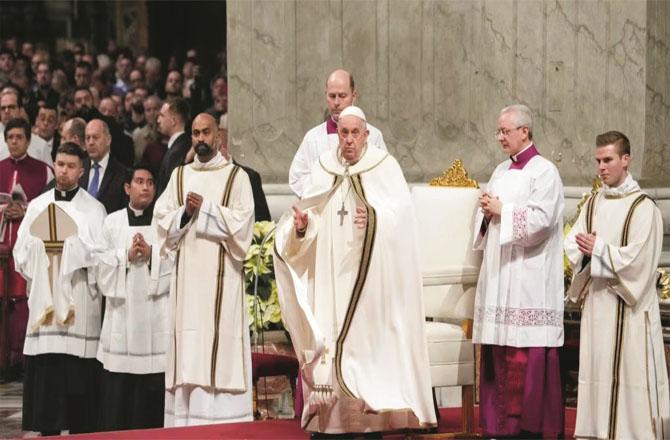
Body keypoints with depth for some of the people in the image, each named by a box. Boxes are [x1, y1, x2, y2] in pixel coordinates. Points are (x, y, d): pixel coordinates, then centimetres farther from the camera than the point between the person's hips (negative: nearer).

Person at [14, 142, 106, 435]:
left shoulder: (93, 209, 5)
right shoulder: (37, 206, 13)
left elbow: (100, 254, -2)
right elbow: (21, 252, 12)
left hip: (79, 300, -2)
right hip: (44, 298, 3)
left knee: (79, 375, -5)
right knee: (45, 375, -1)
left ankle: (81, 431, -1)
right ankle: (48, 430, 3)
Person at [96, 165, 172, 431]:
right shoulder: (112, 222, 12)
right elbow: (103, 265, 6)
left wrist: (152, 254, -13)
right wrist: (126, 255, -9)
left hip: (156, 309, -1)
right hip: (122, 309, 1)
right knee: (118, 387, -1)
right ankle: (115, 432, 4)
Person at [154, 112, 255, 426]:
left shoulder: (236, 176, 4)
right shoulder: (179, 176, 15)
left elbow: (241, 222, -6)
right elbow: (162, 220, 9)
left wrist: (205, 208, -10)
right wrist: (186, 212, -9)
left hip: (221, 274, -3)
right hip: (188, 273, 3)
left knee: (221, 340, -9)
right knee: (188, 346, -1)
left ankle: (224, 420, -8)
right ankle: (186, 419, 0)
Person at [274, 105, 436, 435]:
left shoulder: (384, 166, 0)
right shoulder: (324, 168, 11)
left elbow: (401, 212, -9)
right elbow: (313, 220, 9)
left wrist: (375, 219, -27)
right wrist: (302, 225, -13)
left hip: (371, 271, -3)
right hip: (332, 271, 3)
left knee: (370, 335, -6)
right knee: (331, 336, -2)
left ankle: (374, 413, -3)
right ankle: (333, 416, 0)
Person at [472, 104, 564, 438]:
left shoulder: (544, 171, -5)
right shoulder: (501, 171, 18)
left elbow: (541, 220, -16)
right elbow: (485, 220, 21)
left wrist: (501, 210, -10)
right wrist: (487, 212, 0)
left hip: (527, 278, -7)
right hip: (499, 274, 7)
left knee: (526, 357, -9)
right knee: (498, 356, 5)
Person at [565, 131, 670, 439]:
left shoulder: (643, 207, -8)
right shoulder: (593, 203, 11)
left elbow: (638, 258, -15)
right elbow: (573, 245, 5)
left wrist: (599, 248, -14)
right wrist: (586, 250, -15)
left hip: (628, 305, -6)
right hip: (596, 300, 6)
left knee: (630, 374, -5)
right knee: (596, 370, 7)